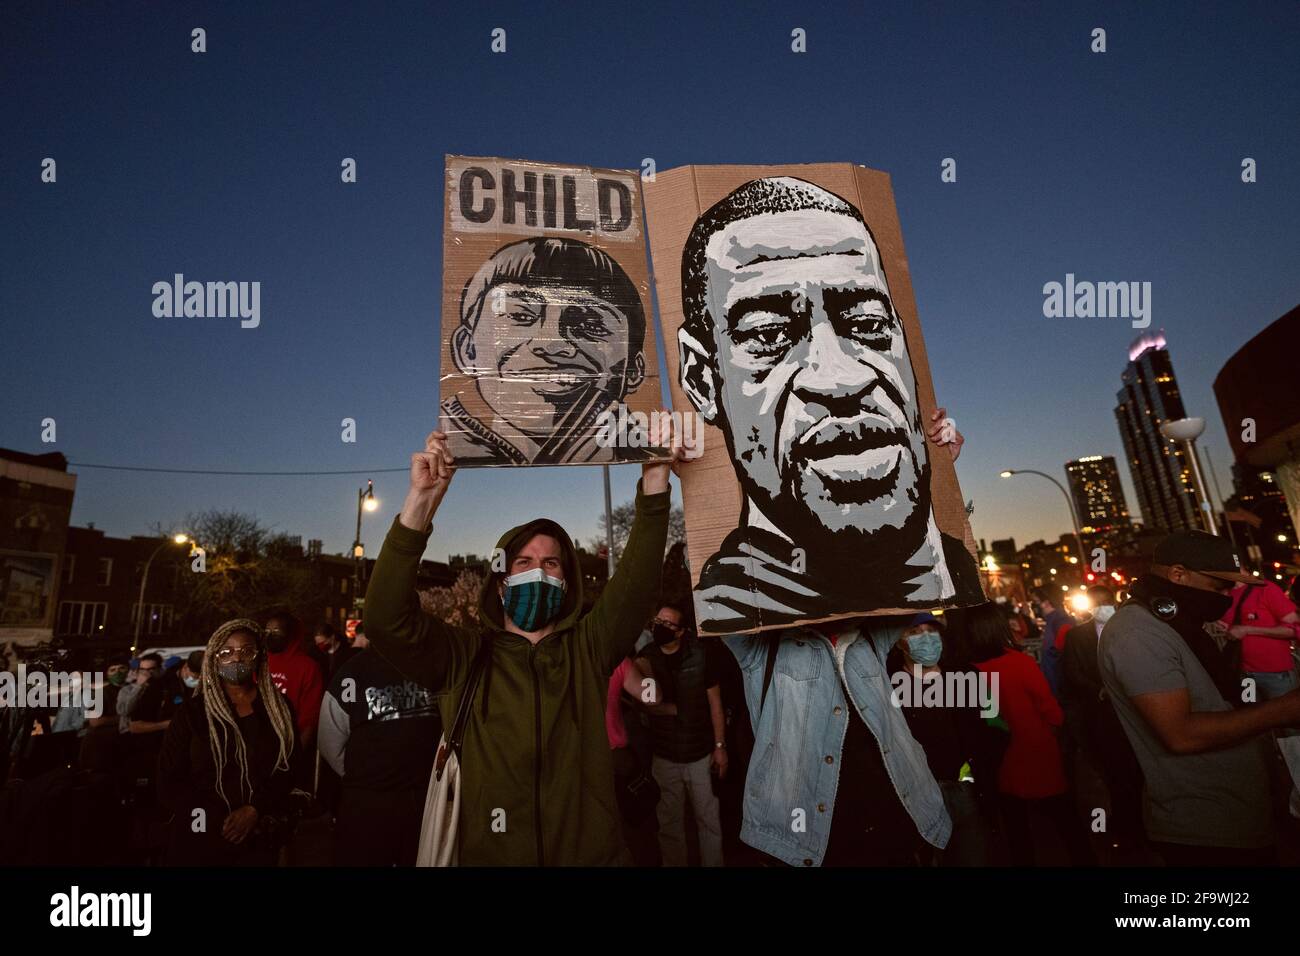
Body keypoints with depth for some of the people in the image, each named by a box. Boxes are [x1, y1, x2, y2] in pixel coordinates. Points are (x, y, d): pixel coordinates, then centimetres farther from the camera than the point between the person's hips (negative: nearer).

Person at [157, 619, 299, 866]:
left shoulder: (280, 709, 0)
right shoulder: (193, 711, -2)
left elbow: (286, 771, -1)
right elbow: (170, 780, -3)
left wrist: (255, 810, -16)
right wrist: (220, 821, -12)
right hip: (198, 841, -1)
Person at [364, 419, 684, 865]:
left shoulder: (587, 648, -3)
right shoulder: (464, 656, -5)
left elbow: (637, 582, -16)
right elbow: (387, 619, -19)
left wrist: (655, 475, -27)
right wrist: (422, 499, -30)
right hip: (487, 854, -1)